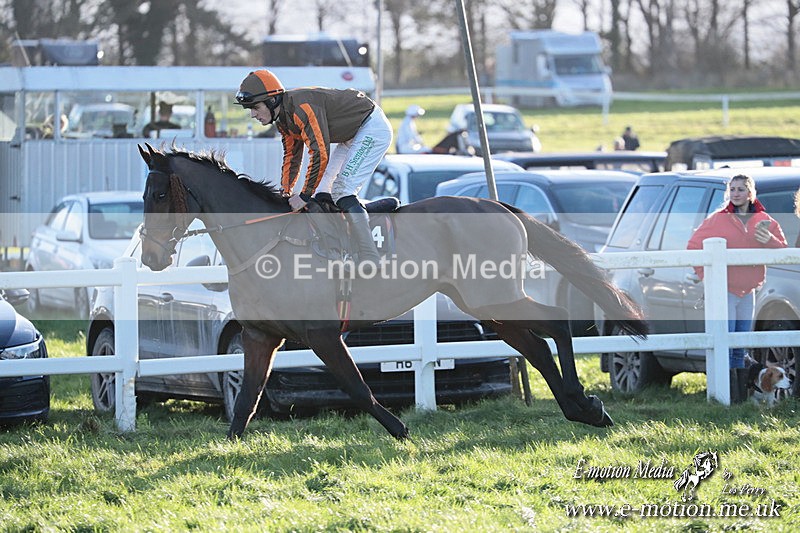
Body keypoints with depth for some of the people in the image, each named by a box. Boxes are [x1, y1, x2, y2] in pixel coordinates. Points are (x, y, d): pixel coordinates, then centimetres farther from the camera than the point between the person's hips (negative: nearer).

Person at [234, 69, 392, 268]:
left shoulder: (302, 108, -29)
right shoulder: (284, 119, 3)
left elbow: (320, 154, -31)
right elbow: (291, 156, 14)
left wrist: (305, 196, -24)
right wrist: (285, 192, 8)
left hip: (373, 128, -11)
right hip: (352, 135, 11)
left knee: (342, 190, -18)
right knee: (322, 192, 11)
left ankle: (371, 261, -21)